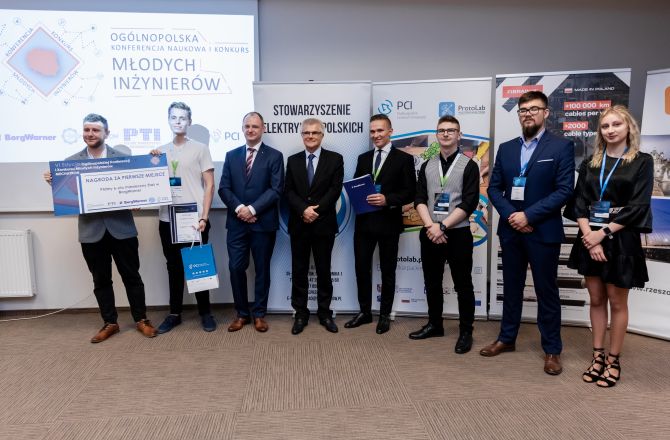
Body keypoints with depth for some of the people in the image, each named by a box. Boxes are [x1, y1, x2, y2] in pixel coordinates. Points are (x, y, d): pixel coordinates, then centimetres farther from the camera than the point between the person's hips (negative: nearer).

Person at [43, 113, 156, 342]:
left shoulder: (123, 158, 2)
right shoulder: (71, 161, 6)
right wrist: (53, 182, -11)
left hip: (121, 228, -2)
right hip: (91, 231, 2)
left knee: (131, 276, 7)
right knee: (101, 280, 11)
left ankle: (141, 319, 20)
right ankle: (109, 322, 25)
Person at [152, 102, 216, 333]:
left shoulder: (200, 148, 1)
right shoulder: (160, 151, 12)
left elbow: (209, 185, -2)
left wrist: (204, 217, -10)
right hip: (167, 219, 4)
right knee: (174, 267, 11)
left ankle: (205, 312, 17)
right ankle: (174, 313, 21)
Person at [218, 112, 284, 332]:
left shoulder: (274, 156, 0)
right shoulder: (231, 155, 11)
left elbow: (276, 189, -9)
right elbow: (224, 188, 5)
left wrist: (252, 209, -16)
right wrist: (239, 208, -12)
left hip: (263, 223, -2)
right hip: (236, 223, 3)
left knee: (262, 269, 7)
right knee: (236, 268, 3)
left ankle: (259, 314, 21)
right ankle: (242, 313, 19)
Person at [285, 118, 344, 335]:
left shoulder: (335, 159, 2)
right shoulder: (293, 160, 9)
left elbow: (335, 189, -7)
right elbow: (288, 191, 1)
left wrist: (316, 210, -15)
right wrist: (304, 209, -15)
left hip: (324, 223, -2)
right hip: (299, 224, 2)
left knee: (324, 270, 8)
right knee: (299, 270, 7)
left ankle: (324, 312, 20)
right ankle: (301, 313, 18)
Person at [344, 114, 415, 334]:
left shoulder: (404, 159, -3)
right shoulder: (363, 158, 12)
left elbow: (410, 192, -8)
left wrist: (387, 200, -22)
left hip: (388, 223, -4)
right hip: (364, 222, 4)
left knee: (387, 271, 8)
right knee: (362, 268, 9)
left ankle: (385, 315, 22)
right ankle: (365, 311, 25)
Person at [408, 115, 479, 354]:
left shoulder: (469, 166, -1)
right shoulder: (427, 166, 11)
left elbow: (469, 203, -10)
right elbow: (419, 199, 3)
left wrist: (443, 226, -16)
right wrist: (430, 226, -13)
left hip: (458, 234, -4)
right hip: (430, 233, 4)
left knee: (463, 285, 4)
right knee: (432, 282, 13)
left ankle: (466, 332, 16)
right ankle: (435, 324, 29)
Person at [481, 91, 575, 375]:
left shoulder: (561, 146, -3)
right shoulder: (506, 148, 10)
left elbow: (564, 190, -11)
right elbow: (494, 188, 6)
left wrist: (529, 215, -17)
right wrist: (510, 216, -9)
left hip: (543, 232, -4)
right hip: (510, 230, 4)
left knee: (546, 291, 6)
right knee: (511, 287, 14)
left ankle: (552, 349, 20)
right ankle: (506, 338, 28)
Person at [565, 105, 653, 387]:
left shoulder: (642, 162, 0)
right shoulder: (589, 164, 9)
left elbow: (637, 206, -9)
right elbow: (579, 203, 2)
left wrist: (603, 233, -15)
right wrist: (589, 237, -12)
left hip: (620, 240, -3)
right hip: (590, 239, 3)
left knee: (616, 302, 5)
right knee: (596, 300, 10)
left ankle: (613, 360, 17)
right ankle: (598, 356, 20)